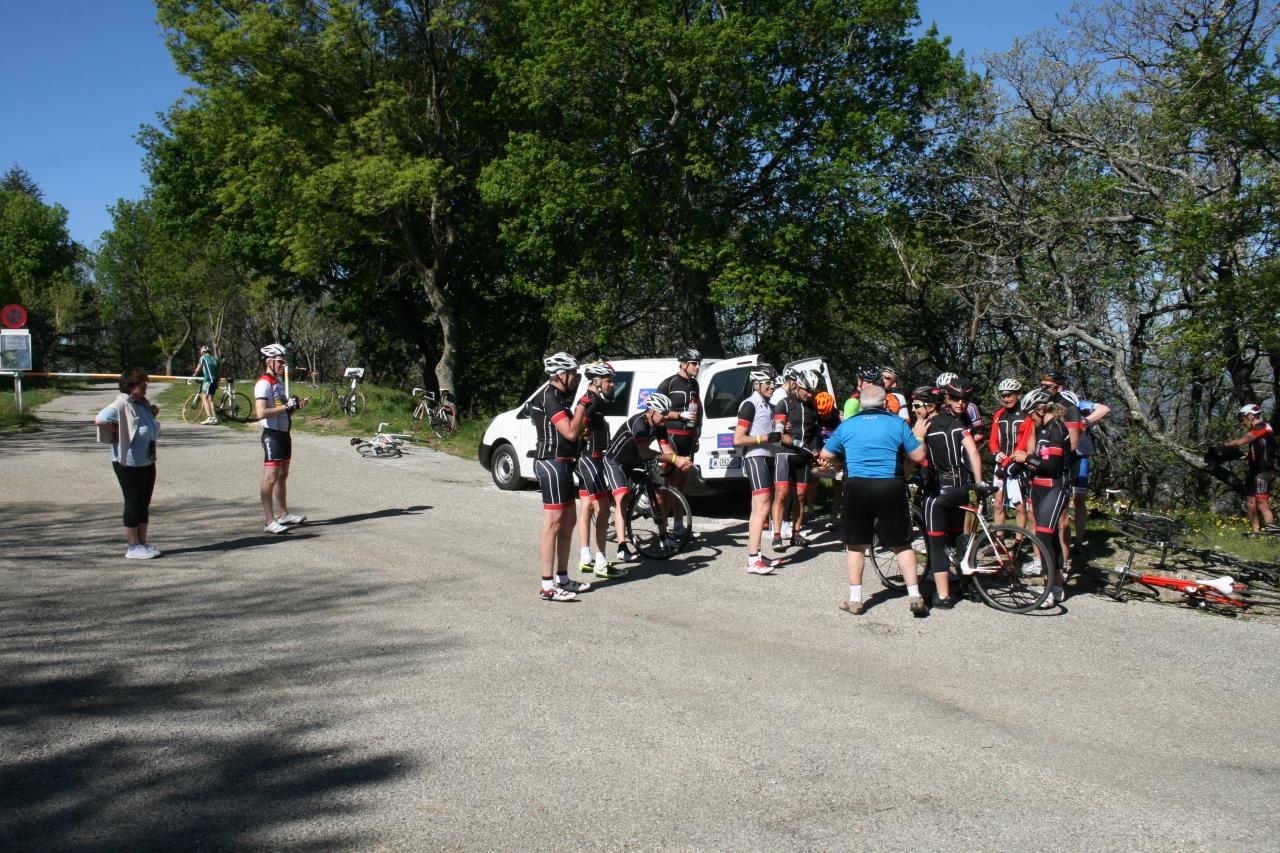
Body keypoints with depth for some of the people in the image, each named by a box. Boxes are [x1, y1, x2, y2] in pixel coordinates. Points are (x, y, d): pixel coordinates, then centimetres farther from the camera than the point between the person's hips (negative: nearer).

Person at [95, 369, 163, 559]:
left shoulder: (143, 403, 10)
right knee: (133, 503, -1)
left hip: (147, 462, 8)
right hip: (129, 463, -8)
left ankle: (142, 542, 22)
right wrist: (118, 431, -18)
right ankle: (133, 546, 8)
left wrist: (153, 413, 7)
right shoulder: (122, 405, -16)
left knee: (144, 503, 13)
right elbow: (99, 420, -28)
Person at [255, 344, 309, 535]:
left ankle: (283, 515, 28)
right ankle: (270, 522, -10)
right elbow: (261, 413, -26)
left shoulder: (278, 383, 17)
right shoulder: (264, 384, -14)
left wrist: (297, 405, 6)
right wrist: (285, 406, -21)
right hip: (272, 435, -10)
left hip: (284, 434, 10)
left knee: (283, 476, 17)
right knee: (270, 478, -9)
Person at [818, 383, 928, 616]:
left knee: (856, 545, 11)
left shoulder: (847, 425, 7)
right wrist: (918, 436, 22)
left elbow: (825, 455, 15)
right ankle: (915, 596, 8)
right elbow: (918, 455, 2)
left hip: (857, 487, 1)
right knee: (902, 544, 11)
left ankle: (855, 599, 12)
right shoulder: (898, 423, 1)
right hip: (891, 488, 0)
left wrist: (828, 461, 36)